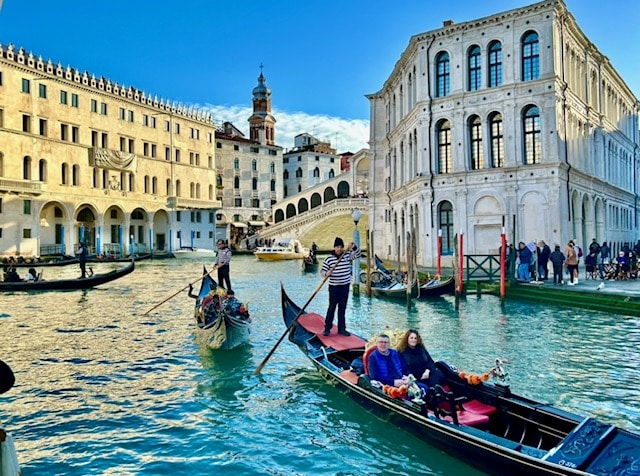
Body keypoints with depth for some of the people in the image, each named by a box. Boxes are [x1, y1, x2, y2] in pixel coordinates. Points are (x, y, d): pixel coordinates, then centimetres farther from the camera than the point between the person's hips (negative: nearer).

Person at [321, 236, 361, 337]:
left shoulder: (347, 255, 3)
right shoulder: (329, 258, -5)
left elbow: (358, 254, -4)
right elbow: (322, 271, -4)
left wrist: (354, 247, -22)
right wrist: (326, 273, -26)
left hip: (345, 286, 3)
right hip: (334, 286, -3)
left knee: (342, 308, 9)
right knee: (332, 307, 0)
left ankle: (341, 328, 17)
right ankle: (327, 328, 11)